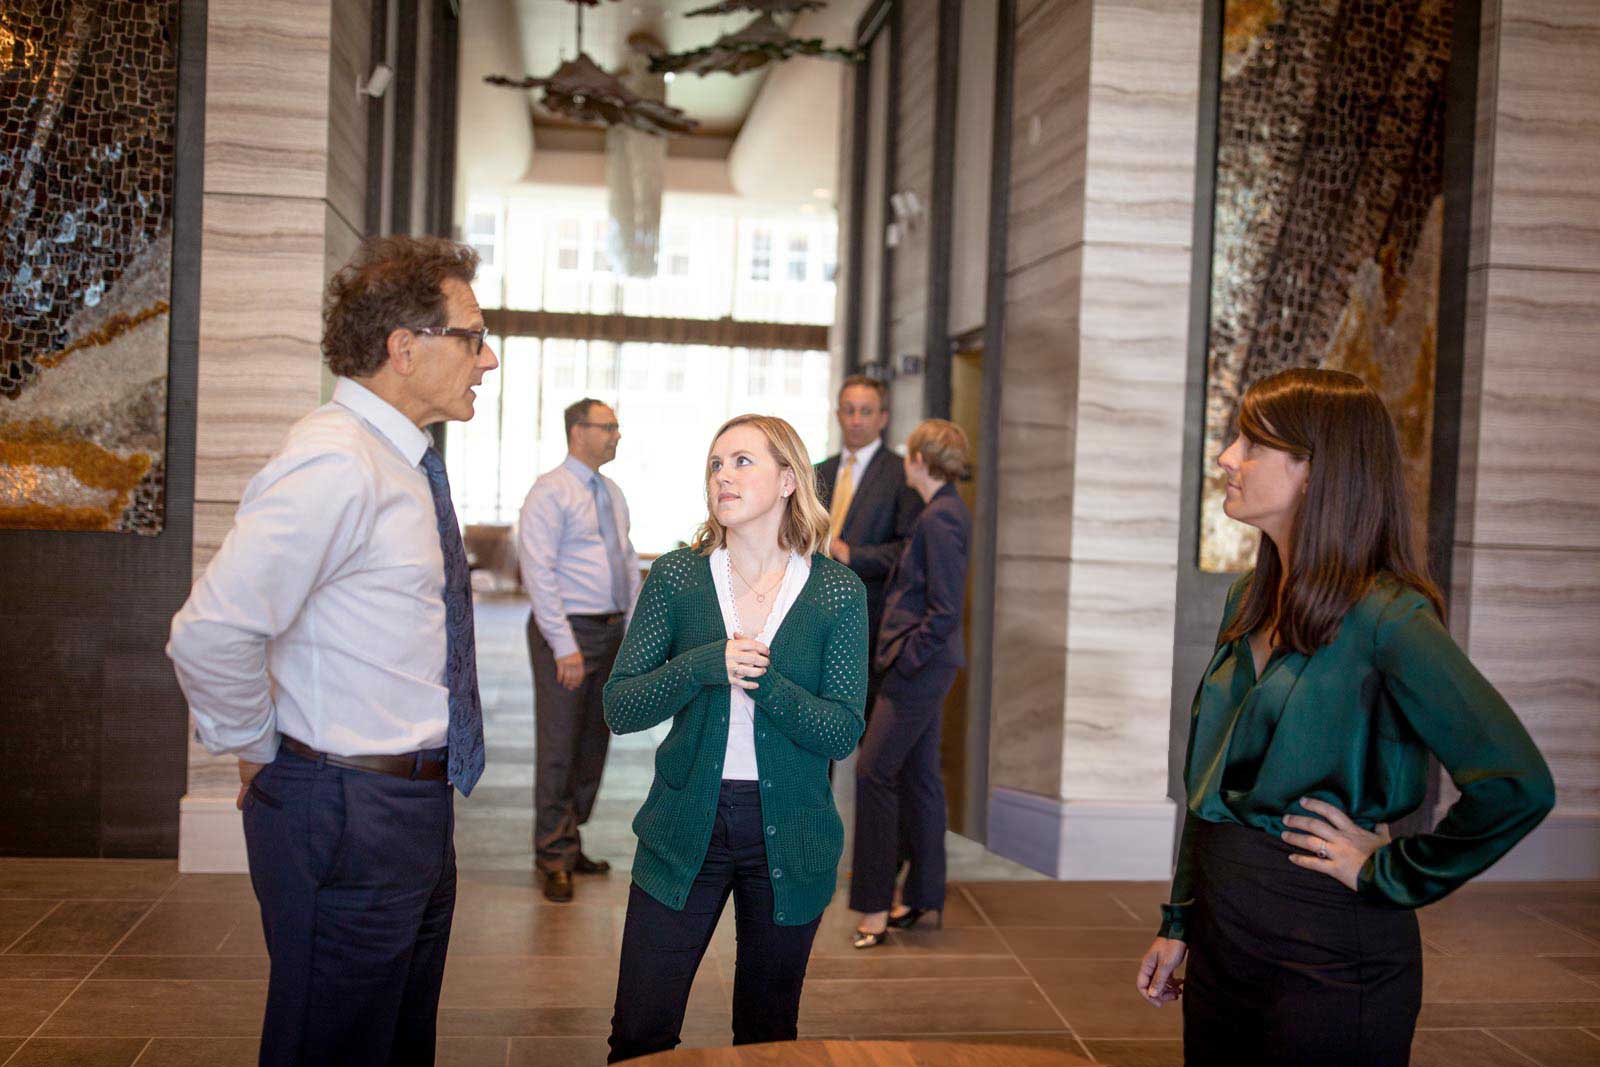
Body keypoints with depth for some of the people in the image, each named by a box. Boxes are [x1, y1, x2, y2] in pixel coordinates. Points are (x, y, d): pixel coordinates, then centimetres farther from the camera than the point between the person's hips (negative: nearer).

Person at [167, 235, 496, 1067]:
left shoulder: (397, 462, 10)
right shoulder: (337, 465, -22)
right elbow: (210, 633, -29)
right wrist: (259, 749, -14)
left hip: (414, 807, 9)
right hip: (348, 817, -9)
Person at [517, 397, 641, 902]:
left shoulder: (612, 494, 14)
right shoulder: (551, 492, -9)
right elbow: (539, 572, -15)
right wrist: (565, 646, -18)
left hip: (611, 631, 8)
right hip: (567, 632, -8)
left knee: (593, 744, 13)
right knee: (558, 747, -3)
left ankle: (569, 843, 26)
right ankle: (555, 857, 8)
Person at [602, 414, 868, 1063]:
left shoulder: (837, 593, -4)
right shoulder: (677, 577, -1)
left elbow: (843, 734, -9)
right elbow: (619, 707, -5)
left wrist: (761, 678, -23)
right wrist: (704, 665, -21)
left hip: (788, 837, 0)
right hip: (684, 831, 1)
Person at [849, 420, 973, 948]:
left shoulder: (941, 518, -18)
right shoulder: (946, 512, 12)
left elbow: (945, 611, -21)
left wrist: (905, 661, -16)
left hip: (919, 666, -10)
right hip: (923, 667, 10)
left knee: (874, 772, -6)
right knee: (918, 776, 14)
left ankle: (875, 906, 1)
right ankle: (923, 898, 23)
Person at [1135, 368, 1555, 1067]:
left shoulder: (1385, 616, -17)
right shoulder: (1249, 601, 7)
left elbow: (1518, 786, -25)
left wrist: (1388, 874, -14)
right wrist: (1179, 923, 13)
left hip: (1327, 956, -7)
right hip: (1221, 937, 7)